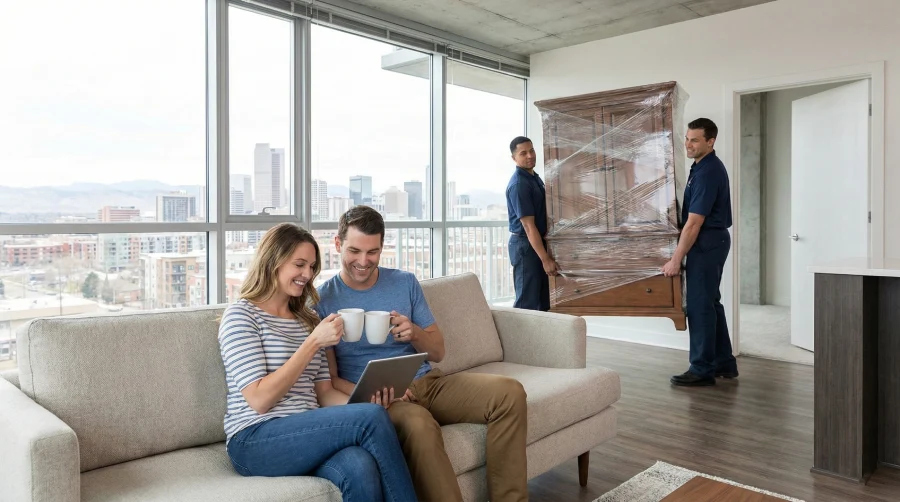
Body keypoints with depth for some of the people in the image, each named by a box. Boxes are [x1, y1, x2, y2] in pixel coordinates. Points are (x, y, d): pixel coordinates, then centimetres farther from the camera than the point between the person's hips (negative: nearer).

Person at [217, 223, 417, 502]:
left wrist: (364, 402, -8)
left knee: (360, 468, -31)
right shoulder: (240, 315, -3)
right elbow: (259, 400, -12)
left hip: (306, 435, 5)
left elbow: (323, 393, 13)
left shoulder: (307, 320, 17)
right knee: (372, 418, -26)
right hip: (255, 442, -5)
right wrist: (313, 342, -14)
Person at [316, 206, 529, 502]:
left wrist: (415, 333, -12)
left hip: (427, 382, 5)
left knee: (509, 392, -18)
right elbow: (329, 377, -2)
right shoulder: (322, 300, -1)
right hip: (376, 399, -4)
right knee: (418, 422, -39)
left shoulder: (405, 282, 9)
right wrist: (367, 395, -22)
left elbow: (438, 352, 11)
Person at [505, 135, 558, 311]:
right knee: (528, 301, -3)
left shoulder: (534, 177, 10)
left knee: (542, 300, 16)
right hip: (525, 245, -9)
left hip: (537, 242, 9)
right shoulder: (518, 184, -20)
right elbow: (528, 225, -23)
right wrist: (545, 258, -24)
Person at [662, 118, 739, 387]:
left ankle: (702, 369, 4)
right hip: (711, 241, 10)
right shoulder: (705, 166, 12)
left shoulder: (707, 172, -21)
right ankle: (724, 362, 22)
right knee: (711, 302, 14)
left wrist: (676, 259, -21)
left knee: (700, 305, -4)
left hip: (707, 243, -10)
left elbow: (694, 223, -23)